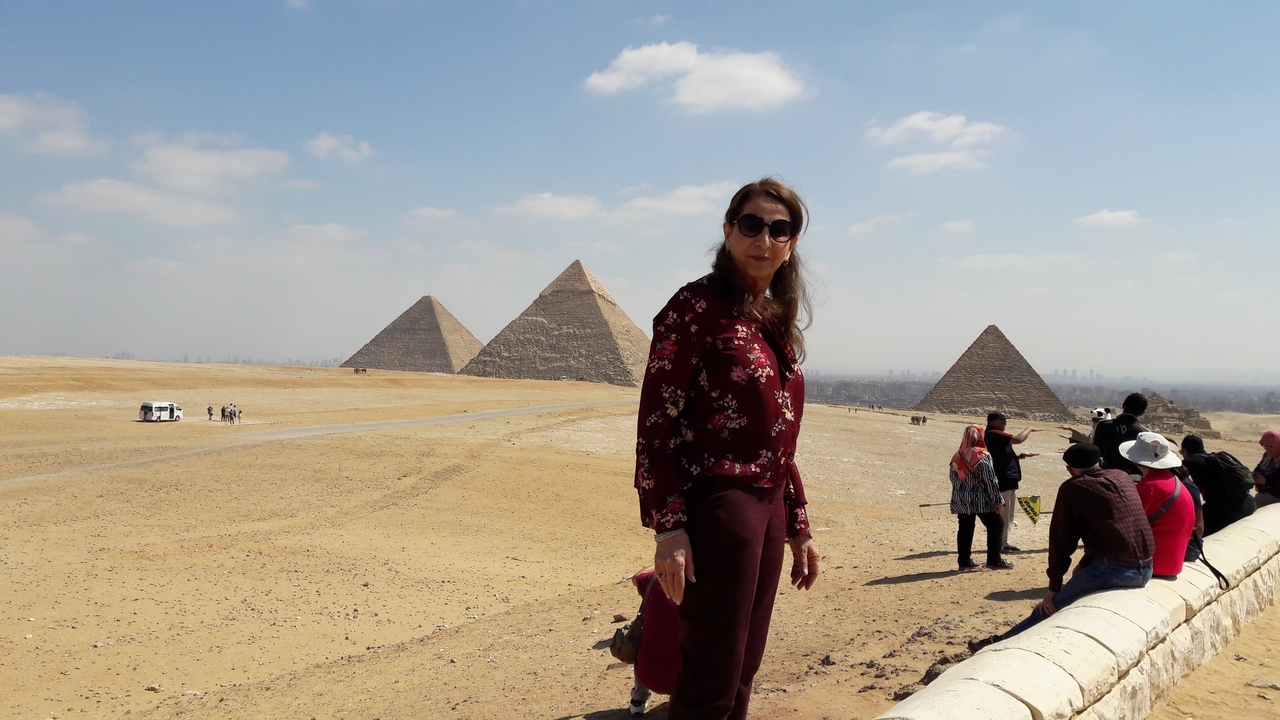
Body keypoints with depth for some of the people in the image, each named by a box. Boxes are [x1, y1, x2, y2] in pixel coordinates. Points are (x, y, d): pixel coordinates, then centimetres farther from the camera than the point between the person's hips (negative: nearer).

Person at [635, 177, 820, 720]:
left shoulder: (777, 321, 15)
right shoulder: (699, 306, -8)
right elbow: (656, 421, -14)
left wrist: (797, 527, 18)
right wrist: (667, 526, -19)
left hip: (768, 507, 8)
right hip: (717, 505, -8)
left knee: (741, 676, 16)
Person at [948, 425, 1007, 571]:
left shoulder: (957, 456, 6)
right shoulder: (983, 455, -12)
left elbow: (953, 478, 10)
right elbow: (990, 480, -13)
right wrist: (998, 500, -7)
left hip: (961, 499, 6)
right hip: (980, 499, -6)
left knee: (965, 529, 10)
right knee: (996, 525, 6)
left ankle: (965, 562, 10)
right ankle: (994, 561, 5)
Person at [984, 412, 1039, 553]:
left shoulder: (996, 436, 19)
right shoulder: (993, 434, -13)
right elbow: (1018, 439, -18)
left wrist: (1021, 455, 13)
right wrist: (1029, 429, -1)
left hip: (1009, 480, 11)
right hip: (1003, 480, -11)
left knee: (1008, 515, 16)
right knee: (1002, 514, -8)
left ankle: (1004, 543, 23)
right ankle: (999, 544, -4)